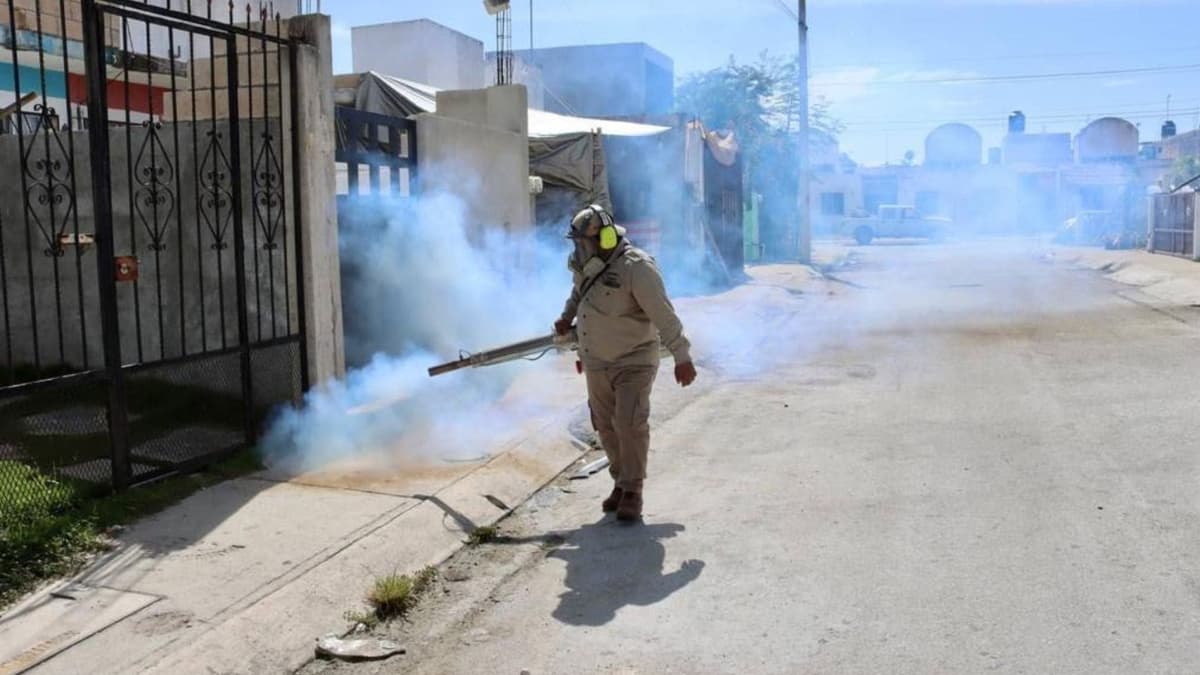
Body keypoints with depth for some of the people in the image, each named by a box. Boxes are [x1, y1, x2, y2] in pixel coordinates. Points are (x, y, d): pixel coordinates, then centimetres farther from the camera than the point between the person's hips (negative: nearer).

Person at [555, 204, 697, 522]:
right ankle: (621, 482, 23)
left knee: (630, 425, -13)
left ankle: (633, 491, -1)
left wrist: (682, 357, -24)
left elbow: (664, 315, -22)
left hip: (634, 362, -7)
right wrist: (567, 317, 26)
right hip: (597, 362, 7)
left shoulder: (636, 267, -21)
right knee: (606, 426, 9)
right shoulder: (587, 263, 3)